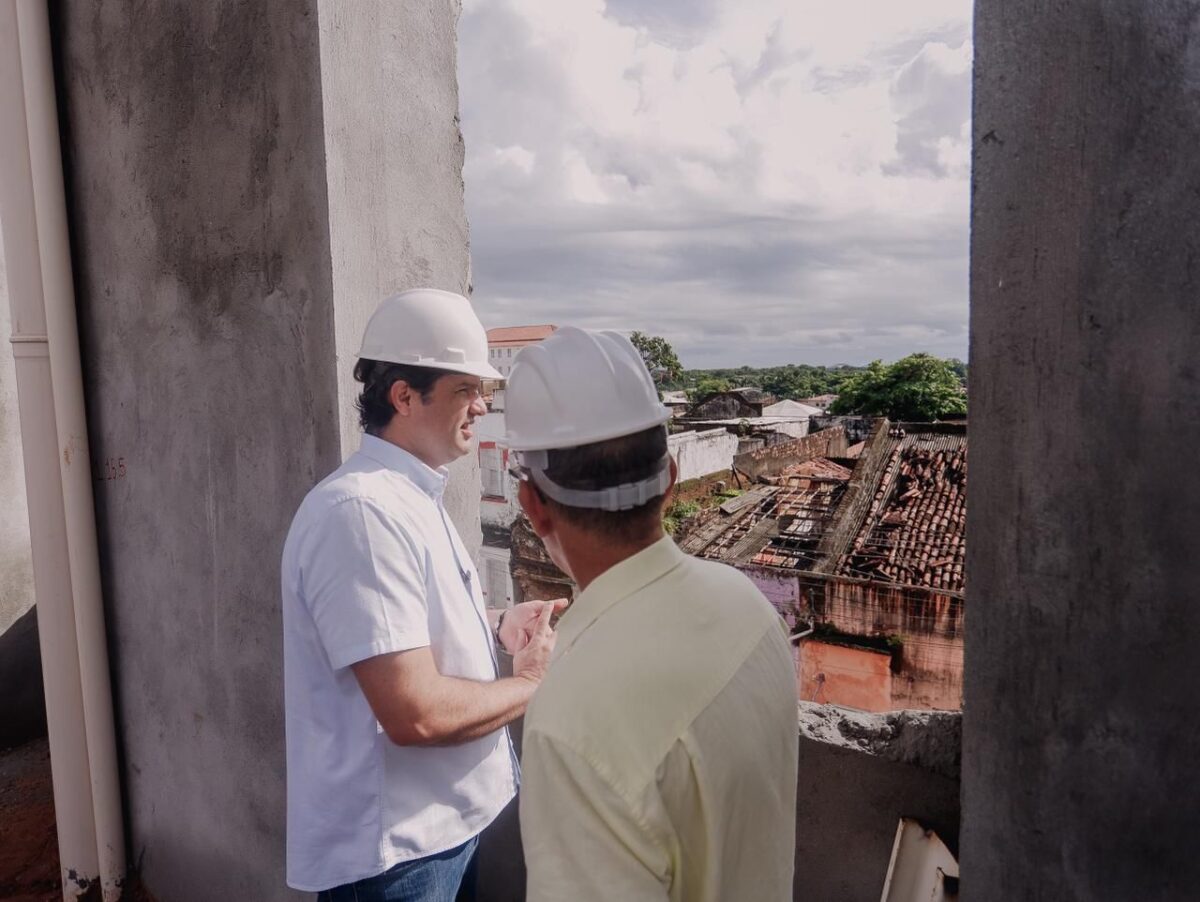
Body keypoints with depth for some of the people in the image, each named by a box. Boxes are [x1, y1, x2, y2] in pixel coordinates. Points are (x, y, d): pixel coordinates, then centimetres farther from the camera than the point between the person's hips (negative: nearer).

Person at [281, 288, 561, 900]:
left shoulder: (412, 494, 6)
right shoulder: (362, 511, -27)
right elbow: (417, 714, -31)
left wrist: (494, 627, 3)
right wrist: (529, 683, -15)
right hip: (392, 847, -9)